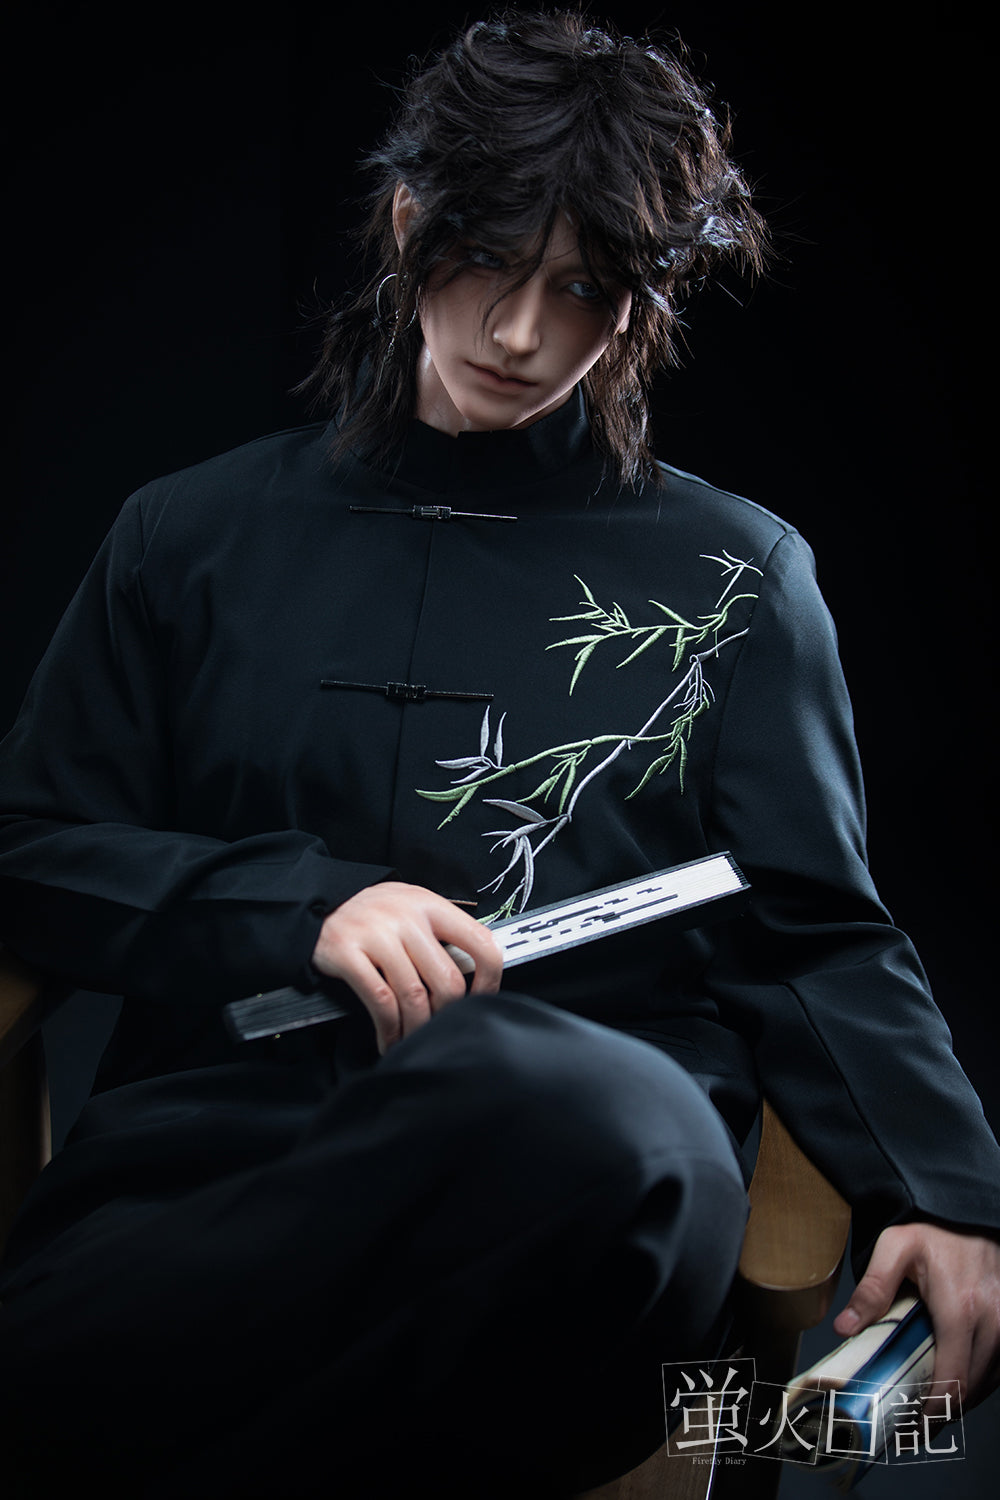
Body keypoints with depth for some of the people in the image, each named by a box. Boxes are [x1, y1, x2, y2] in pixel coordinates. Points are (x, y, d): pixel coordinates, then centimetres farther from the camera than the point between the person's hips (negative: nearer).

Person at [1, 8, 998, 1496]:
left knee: (551, 1096, -41)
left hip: (586, 1144, 1)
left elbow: (818, 939, 15)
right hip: (212, 1139, -1)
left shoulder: (733, 574, 17)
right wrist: (303, 905, -3)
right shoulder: (199, 534, 20)